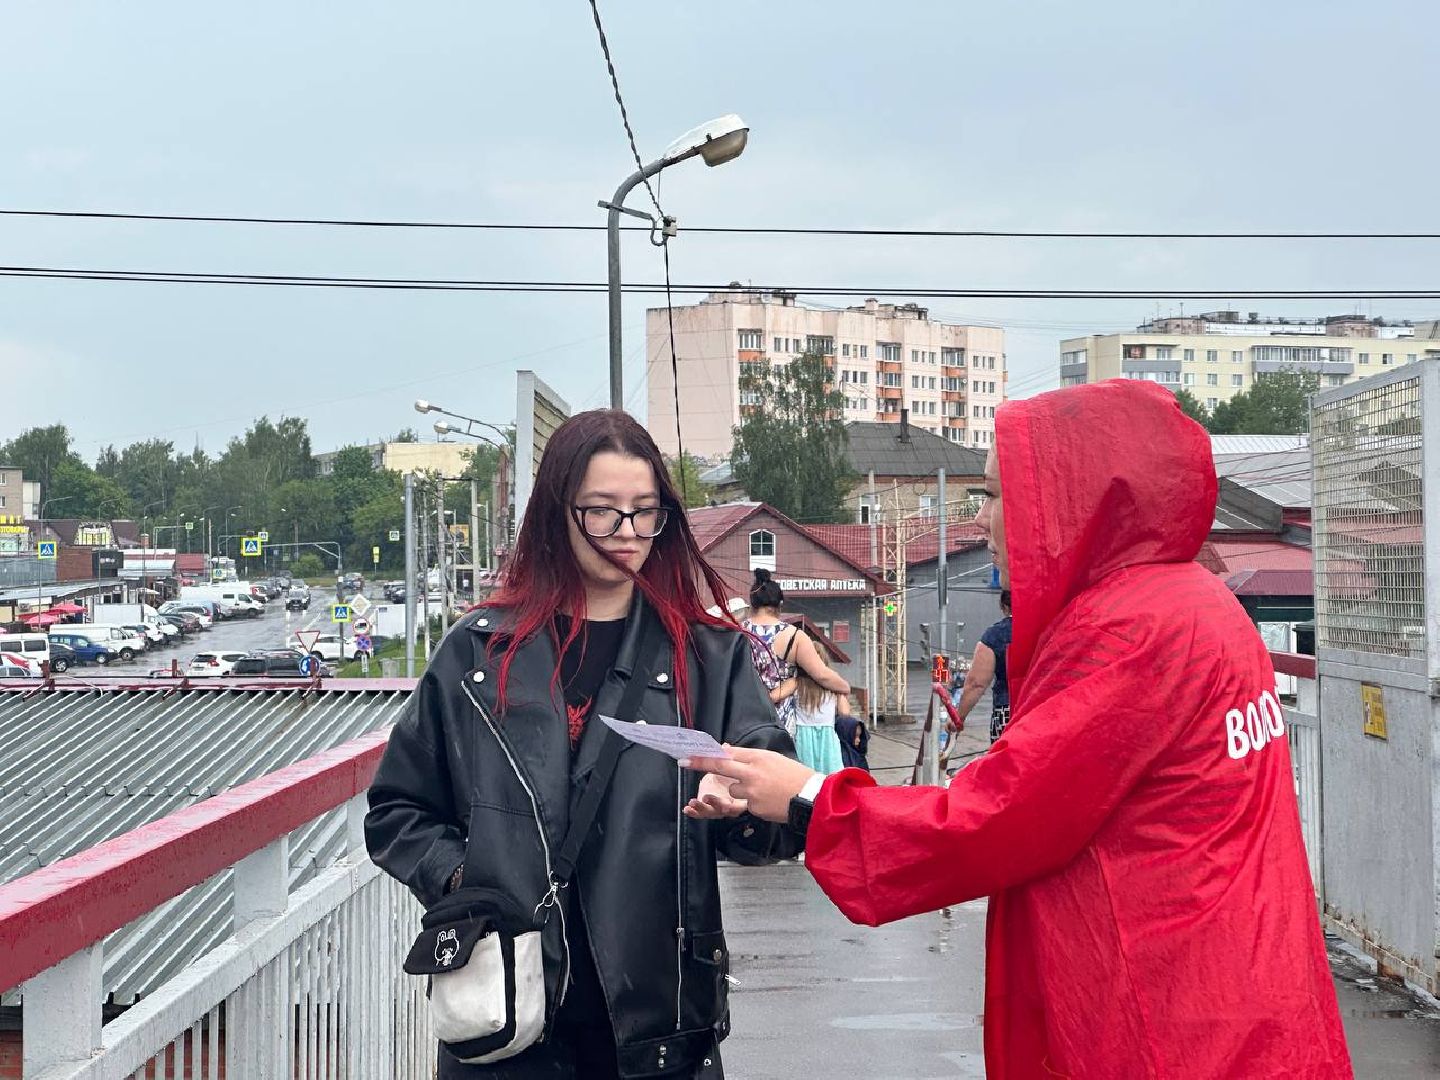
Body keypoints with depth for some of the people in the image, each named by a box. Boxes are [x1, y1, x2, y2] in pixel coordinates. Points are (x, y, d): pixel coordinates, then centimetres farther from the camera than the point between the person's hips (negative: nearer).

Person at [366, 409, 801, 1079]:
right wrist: (456, 876, -8)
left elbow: (781, 821, -5)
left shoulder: (710, 655, 4)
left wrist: (743, 808, -27)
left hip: (658, 1017, 0)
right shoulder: (480, 652, 4)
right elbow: (397, 810, 10)